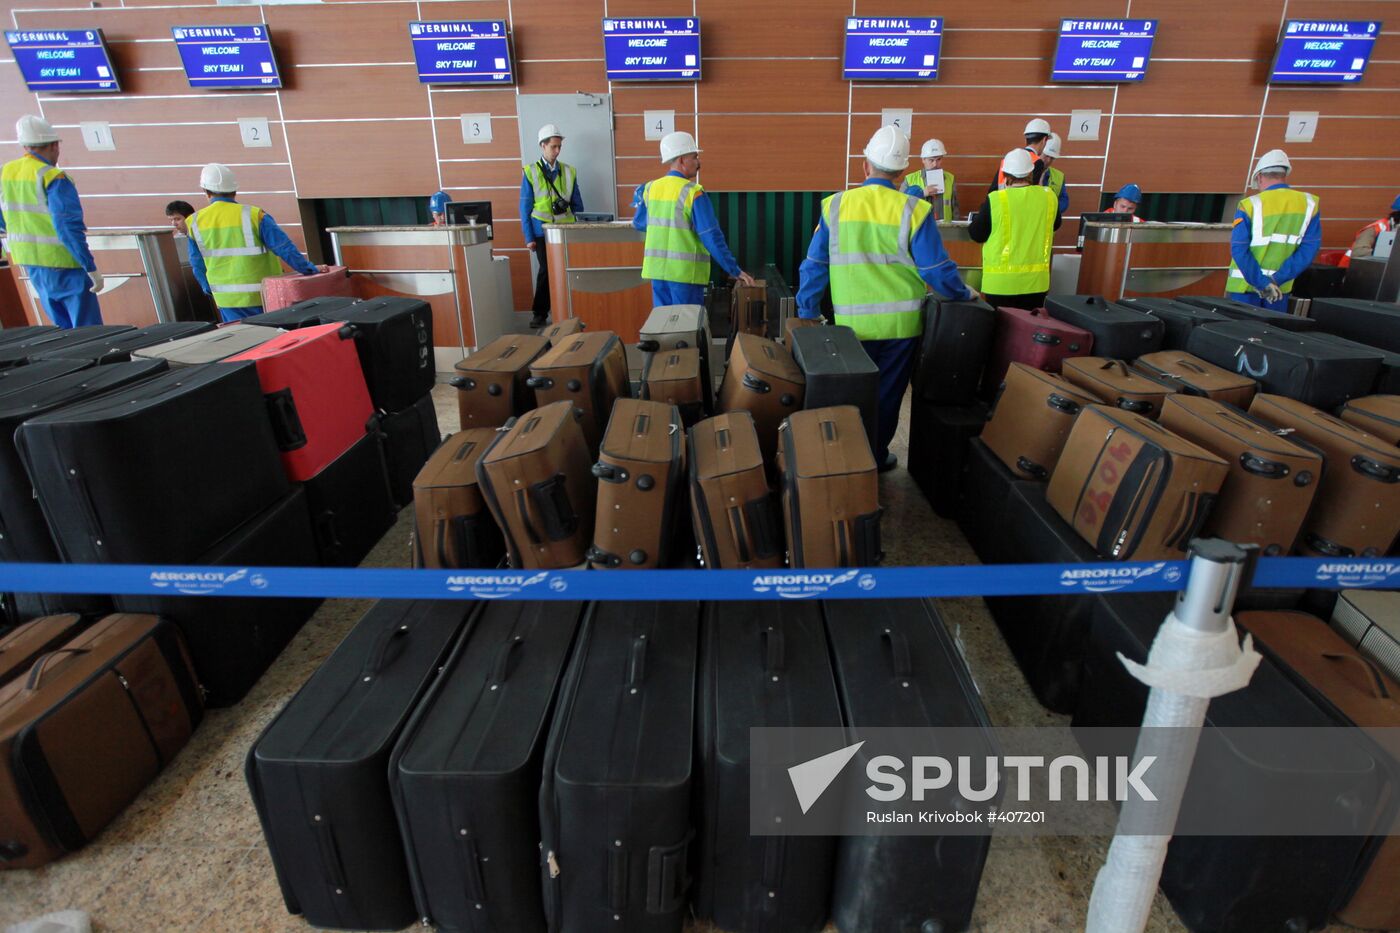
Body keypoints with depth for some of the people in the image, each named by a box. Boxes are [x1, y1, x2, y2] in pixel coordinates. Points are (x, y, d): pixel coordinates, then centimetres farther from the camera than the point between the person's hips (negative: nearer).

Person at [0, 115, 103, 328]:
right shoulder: (54, 179, -16)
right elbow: (68, 227, -23)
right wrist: (92, 268, -20)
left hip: (29, 262, 8)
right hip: (62, 262, -8)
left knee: (63, 328, 18)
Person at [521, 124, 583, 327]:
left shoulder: (569, 171, 9)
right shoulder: (530, 172, 1)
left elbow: (577, 204, 13)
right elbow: (525, 207, 0)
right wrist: (529, 237, -5)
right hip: (542, 231, -2)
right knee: (546, 271, -1)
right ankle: (540, 314, 10)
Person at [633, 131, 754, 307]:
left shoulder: (651, 188, 6)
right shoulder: (693, 192, -12)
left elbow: (639, 223, 19)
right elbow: (711, 236, -15)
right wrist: (734, 270, -10)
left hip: (656, 269, 6)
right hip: (685, 272, -6)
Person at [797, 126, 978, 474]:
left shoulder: (835, 206, -3)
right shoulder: (914, 211, -8)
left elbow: (814, 266, 0)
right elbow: (938, 272, -8)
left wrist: (807, 314, 9)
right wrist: (966, 295, 10)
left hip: (852, 325, 1)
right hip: (901, 324, -1)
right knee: (887, 395, 15)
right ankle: (876, 457, 27)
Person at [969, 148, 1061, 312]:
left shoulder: (996, 199, -13)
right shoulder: (1048, 197, 0)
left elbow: (976, 235, -3)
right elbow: (1055, 225, 19)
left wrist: (979, 216, 15)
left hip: (1001, 280, -3)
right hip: (1035, 280, 4)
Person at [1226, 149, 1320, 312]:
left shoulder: (1250, 205, -9)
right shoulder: (1309, 204, 2)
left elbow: (1239, 250, -16)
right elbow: (1309, 249, -4)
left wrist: (1263, 283, -13)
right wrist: (1277, 280, -7)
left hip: (1244, 286, -3)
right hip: (1280, 288, 3)